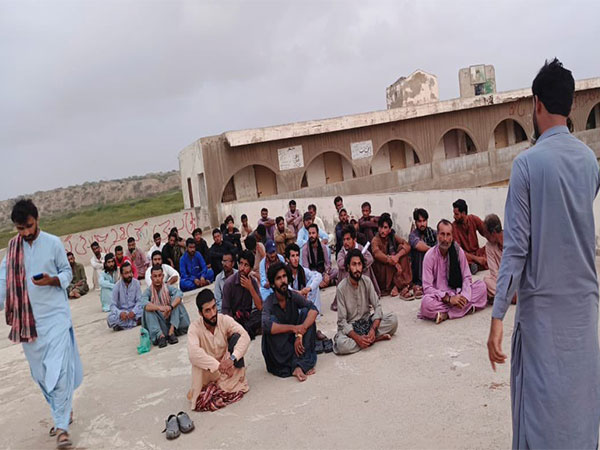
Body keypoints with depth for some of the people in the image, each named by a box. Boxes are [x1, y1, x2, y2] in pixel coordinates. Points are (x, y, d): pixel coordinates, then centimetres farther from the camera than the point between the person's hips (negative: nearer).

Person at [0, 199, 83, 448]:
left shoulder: (53, 243, -6)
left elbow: (67, 272, 1)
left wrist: (52, 280, -19)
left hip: (55, 315, -4)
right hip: (28, 319, 4)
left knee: (59, 370, -8)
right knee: (41, 373, 13)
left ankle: (61, 426, 2)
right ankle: (64, 411, 32)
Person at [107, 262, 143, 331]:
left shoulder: (136, 283, -5)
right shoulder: (117, 286, -8)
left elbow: (139, 301, -6)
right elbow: (113, 305, -10)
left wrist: (133, 311, -25)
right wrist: (120, 313, -31)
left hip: (134, 311, 1)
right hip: (121, 311, -1)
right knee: (110, 318, -32)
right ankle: (136, 322, -23)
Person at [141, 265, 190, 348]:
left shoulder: (169, 288, -2)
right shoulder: (148, 292, -4)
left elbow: (179, 294, -23)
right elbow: (144, 304, -26)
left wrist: (170, 307, -41)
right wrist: (160, 308, -43)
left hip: (171, 321, 1)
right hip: (158, 324, -1)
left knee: (176, 300, -18)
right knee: (147, 310, -23)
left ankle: (171, 331, -28)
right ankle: (160, 335, -35)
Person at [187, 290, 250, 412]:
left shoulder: (225, 320, -15)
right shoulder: (194, 327, -20)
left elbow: (245, 336, -26)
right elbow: (193, 352, -37)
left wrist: (232, 358, -40)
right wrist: (218, 365, -43)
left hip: (227, 365, 1)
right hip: (208, 371, -1)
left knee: (236, 336, -22)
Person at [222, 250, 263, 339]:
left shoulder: (253, 282, -1)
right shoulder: (229, 283, -10)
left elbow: (260, 307, -10)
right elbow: (225, 310, -10)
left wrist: (250, 288, -19)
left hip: (247, 317, 4)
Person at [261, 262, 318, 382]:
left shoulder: (293, 296, -5)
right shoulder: (269, 303, -15)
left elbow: (313, 309, -20)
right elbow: (265, 326, -35)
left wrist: (300, 334, -32)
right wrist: (293, 328, -34)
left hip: (296, 340, 3)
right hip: (279, 347, -3)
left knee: (306, 312, -17)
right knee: (272, 320, -29)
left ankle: (299, 365, -26)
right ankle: (304, 364, -27)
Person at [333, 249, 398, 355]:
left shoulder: (367, 281, -5)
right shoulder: (341, 288, -17)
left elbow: (377, 306, -7)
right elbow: (342, 321, -17)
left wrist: (373, 329, -24)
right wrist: (357, 338, -31)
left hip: (367, 321, 3)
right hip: (350, 326, -3)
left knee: (393, 319, -19)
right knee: (341, 344, -35)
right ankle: (376, 338, -19)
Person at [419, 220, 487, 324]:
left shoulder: (458, 251, -2)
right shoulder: (430, 255, -11)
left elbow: (467, 278, 0)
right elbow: (427, 287, -15)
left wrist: (464, 296, -20)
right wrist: (448, 298, -25)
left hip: (457, 294, 4)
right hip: (439, 298, -3)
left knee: (481, 286, -18)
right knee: (426, 303, -36)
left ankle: (446, 314, -24)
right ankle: (467, 308, -23)